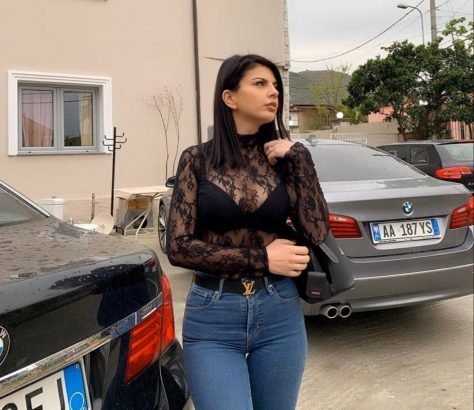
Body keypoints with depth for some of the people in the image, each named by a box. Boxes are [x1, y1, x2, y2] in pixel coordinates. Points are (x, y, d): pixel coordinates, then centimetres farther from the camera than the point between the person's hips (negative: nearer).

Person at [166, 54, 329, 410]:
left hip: (279, 314, 3)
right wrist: (262, 258, -12)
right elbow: (179, 246, -8)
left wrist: (298, 160, -9)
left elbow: (317, 233, -6)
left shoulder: (285, 158, 3)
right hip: (212, 318, -3)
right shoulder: (198, 159, -3)